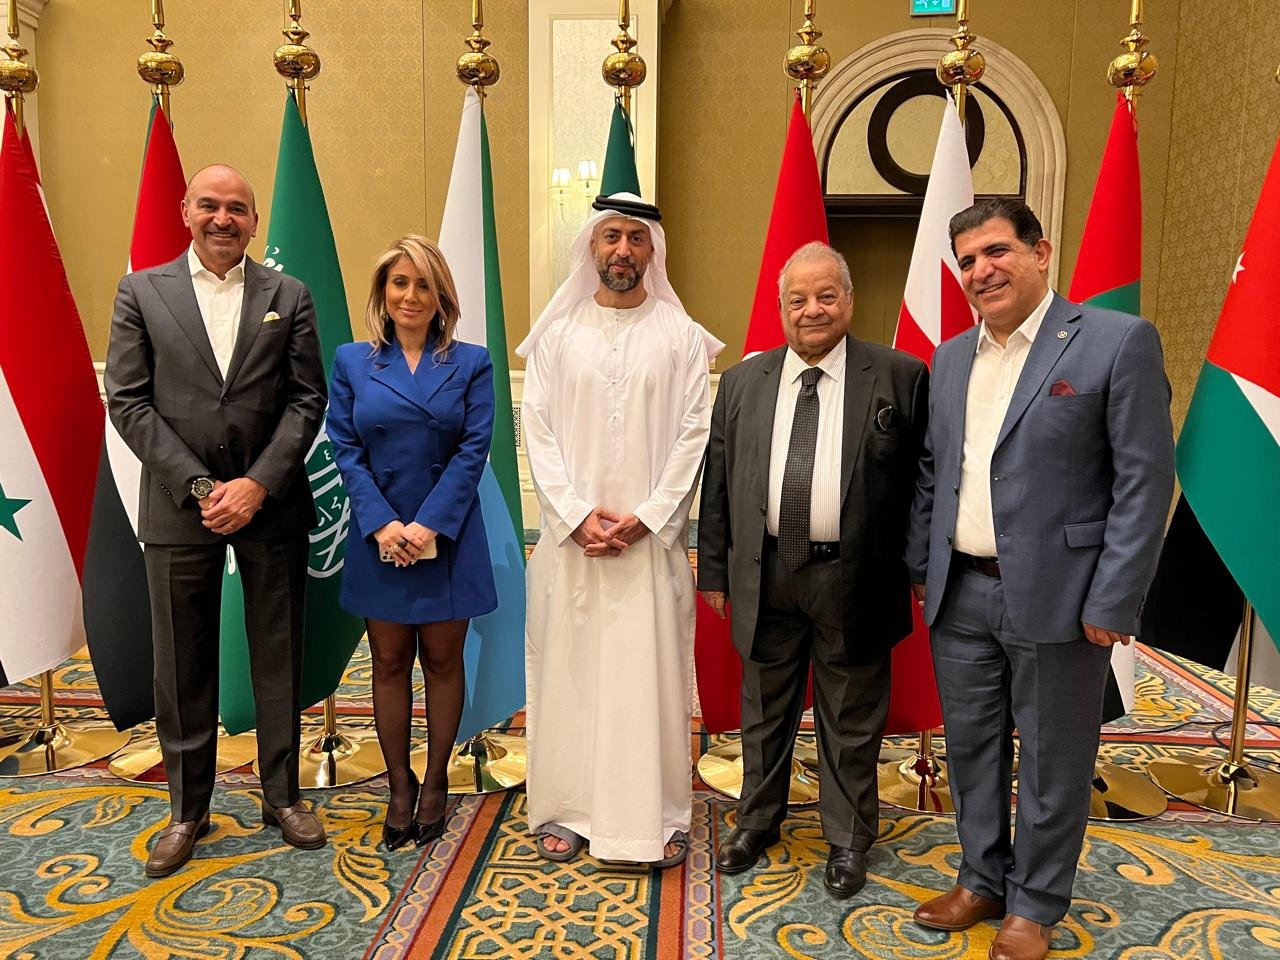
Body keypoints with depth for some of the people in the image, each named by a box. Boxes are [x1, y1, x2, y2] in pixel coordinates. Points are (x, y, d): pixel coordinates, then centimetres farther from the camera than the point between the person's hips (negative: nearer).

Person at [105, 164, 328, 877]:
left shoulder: (289, 297, 5)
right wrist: (198, 486, -11)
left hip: (272, 503, 0)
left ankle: (283, 794, 25)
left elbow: (308, 400, -1)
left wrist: (258, 484, -12)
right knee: (183, 664, 9)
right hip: (179, 506, 0)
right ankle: (188, 809, 26)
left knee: (280, 656, 9)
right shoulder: (142, 292, 5)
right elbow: (128, 401, -1)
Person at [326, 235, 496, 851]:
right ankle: (399, 788, 24)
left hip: (448, 537, -1)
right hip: (378, 537, 1)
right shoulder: (352, 362, 5)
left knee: (442, 660, 9)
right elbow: (345, 448, 0)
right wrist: (383, 524, -12)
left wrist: (431, 524, -15)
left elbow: (474, 449, -6)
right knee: (390, 663, 10)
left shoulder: (471, 363, 2)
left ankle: (435, 784, 25)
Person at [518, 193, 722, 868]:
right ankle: (567, 809, 22)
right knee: (568, 671, 8)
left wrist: (647, 516, -10)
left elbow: (693, 434, -2)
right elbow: (538, 430, 1)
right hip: (571, 536, 1)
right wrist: (576, 515, -8)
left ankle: (659, 815, 18)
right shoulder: (557, 332, 7)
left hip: (651, 538, -1)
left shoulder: (680, 336, 3)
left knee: (652, 673, 4)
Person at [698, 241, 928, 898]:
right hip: (764, 575, 3)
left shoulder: (901, 376, -2)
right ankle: (757, 820, 39)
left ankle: (847, 840, 34)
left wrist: (917, 566, -4)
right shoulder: (742, 383, 6)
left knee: (850, 720, 13)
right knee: (764, 711, 18)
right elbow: (717, 484, 7)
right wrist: (715, 569, 6)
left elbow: (920, 479, -1)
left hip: (854, 579, -2)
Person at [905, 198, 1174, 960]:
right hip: (961, 593, 5)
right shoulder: (950, 357, 10)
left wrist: (1113, 604, -13)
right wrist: (919, 568, 10)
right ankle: (982, 880, 37)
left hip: (1055, 598, -5)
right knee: (971, 749, 17)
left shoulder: (1120, 341, -8)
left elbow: (1145, 481, -11)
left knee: (1052, 763, 10)